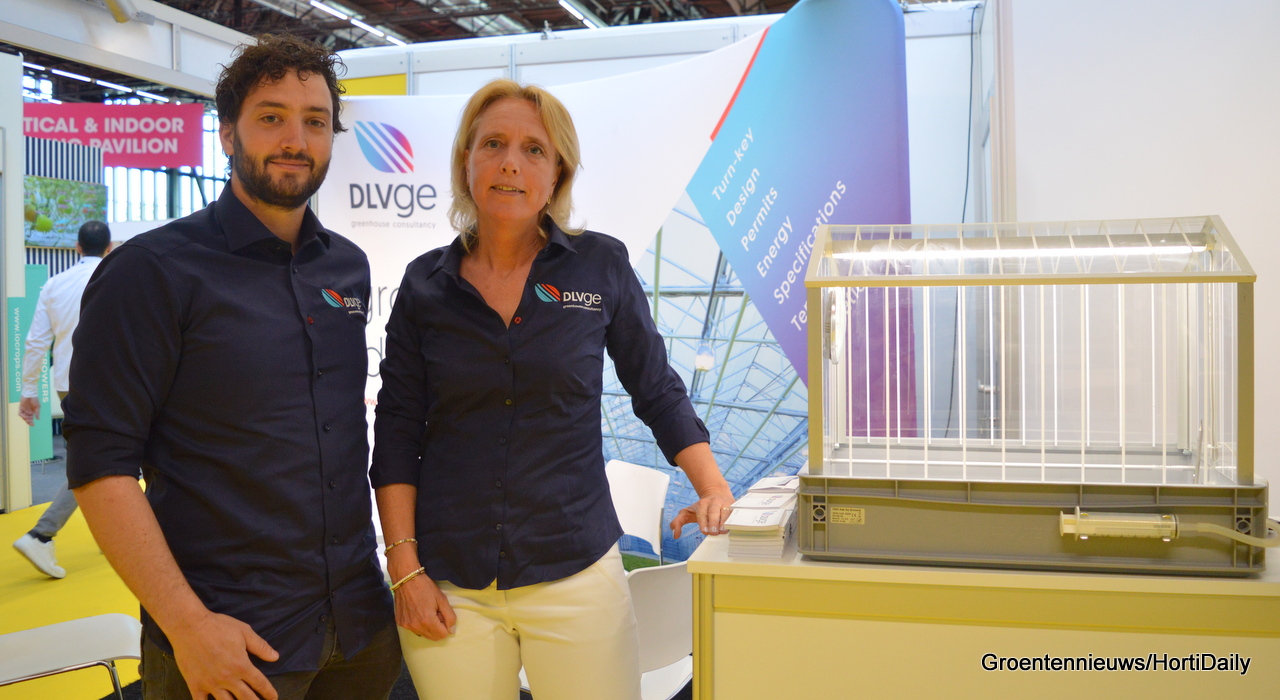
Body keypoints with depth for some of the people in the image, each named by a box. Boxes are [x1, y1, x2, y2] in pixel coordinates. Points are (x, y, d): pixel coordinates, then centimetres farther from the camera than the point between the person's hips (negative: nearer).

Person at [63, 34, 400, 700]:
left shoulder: (348, 266, 7)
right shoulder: (152, 270, -11)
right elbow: (101, 462, -14)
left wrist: (400, 567, 12)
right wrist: (186, 623, -18)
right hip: (229, 640, -5)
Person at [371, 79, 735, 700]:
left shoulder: (601, 266, -1)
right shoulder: (426, 283, 2)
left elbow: (658, 392, 6)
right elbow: (397, 434, 3)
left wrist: (714, 489, -6)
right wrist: (405, 569, -3)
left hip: (574, 573, 0)